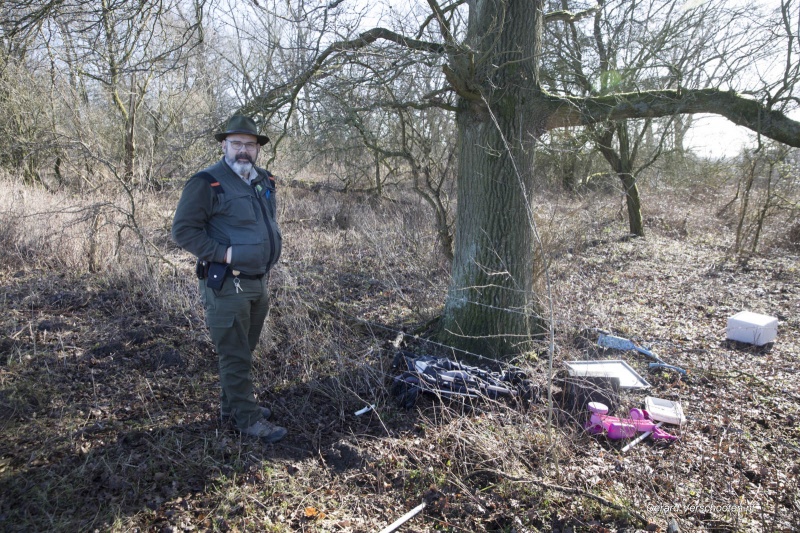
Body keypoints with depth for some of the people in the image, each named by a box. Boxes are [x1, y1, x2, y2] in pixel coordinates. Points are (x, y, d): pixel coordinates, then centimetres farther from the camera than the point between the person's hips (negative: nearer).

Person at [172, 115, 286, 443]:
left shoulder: (264, 182, 11)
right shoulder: (207, 183, -13)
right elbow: (183, 230, -15)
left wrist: (270, 257, 14)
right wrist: (224, 253, -21)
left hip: (258, 283, 8)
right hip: (226, 287, -8)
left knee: (243, 351, 19)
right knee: (235, 356, 1)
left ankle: (232, 405, 36)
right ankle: (248, 419, 14)